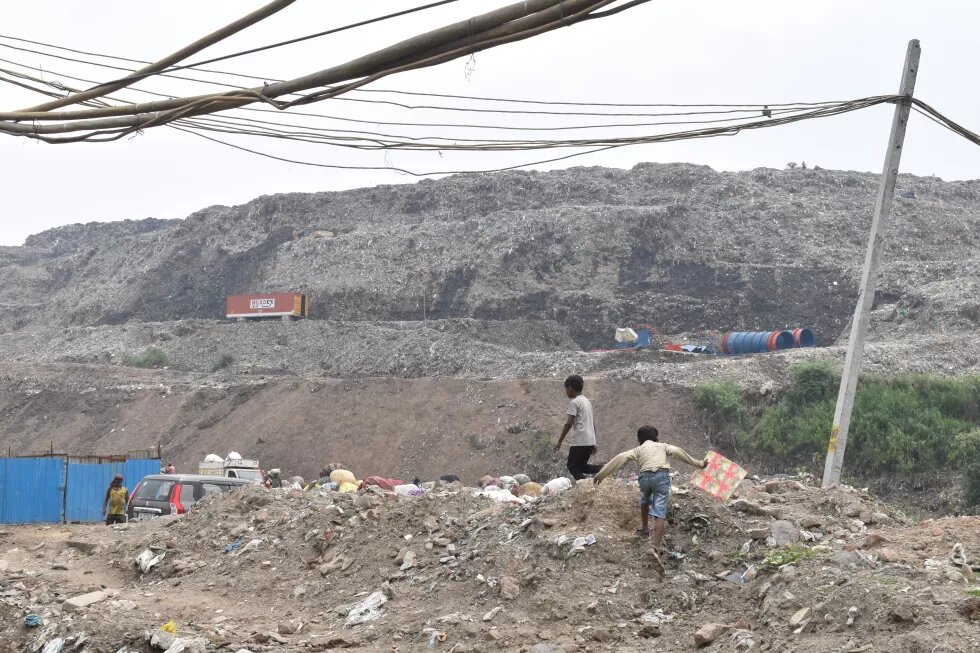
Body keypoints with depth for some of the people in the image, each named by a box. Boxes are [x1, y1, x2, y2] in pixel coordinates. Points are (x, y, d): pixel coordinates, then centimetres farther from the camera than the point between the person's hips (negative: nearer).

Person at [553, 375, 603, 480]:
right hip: (590, 441, 8)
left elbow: (569, 423, -15)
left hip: (579, 441, -8)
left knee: (573, 467, 1)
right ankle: (602, 469, -5)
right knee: (582, 466, 17)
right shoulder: (587, 401, 18)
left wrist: (559, 441, -11)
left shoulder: (574, 402, -8)